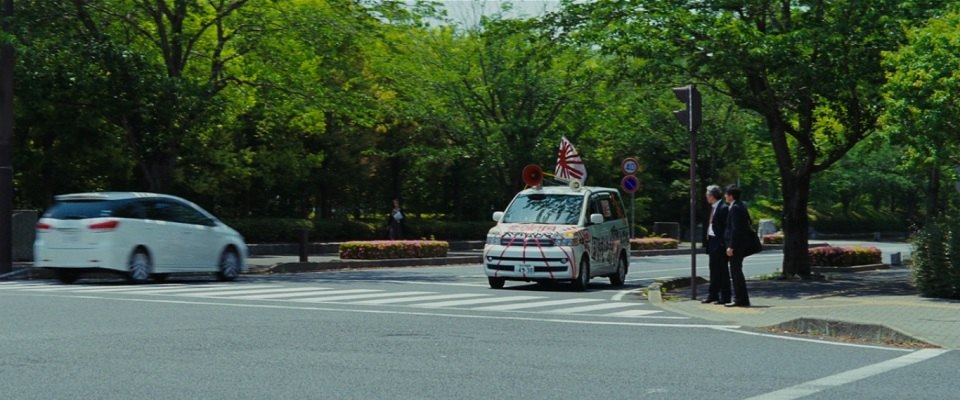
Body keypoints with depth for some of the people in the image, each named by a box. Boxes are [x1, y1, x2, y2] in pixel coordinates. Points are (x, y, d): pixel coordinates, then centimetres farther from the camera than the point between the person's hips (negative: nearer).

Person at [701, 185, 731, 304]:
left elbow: (726, 227, -17)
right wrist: (707, 241, 13)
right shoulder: (713, 208, 14)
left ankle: (725, 297, 2)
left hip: (719, 243, -9)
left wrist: (722, 243, -20)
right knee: (713, 269, 13)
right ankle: (713, 295, 20)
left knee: (722, 270, -3)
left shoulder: (723, 208, -14)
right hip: (712, 242, 9)